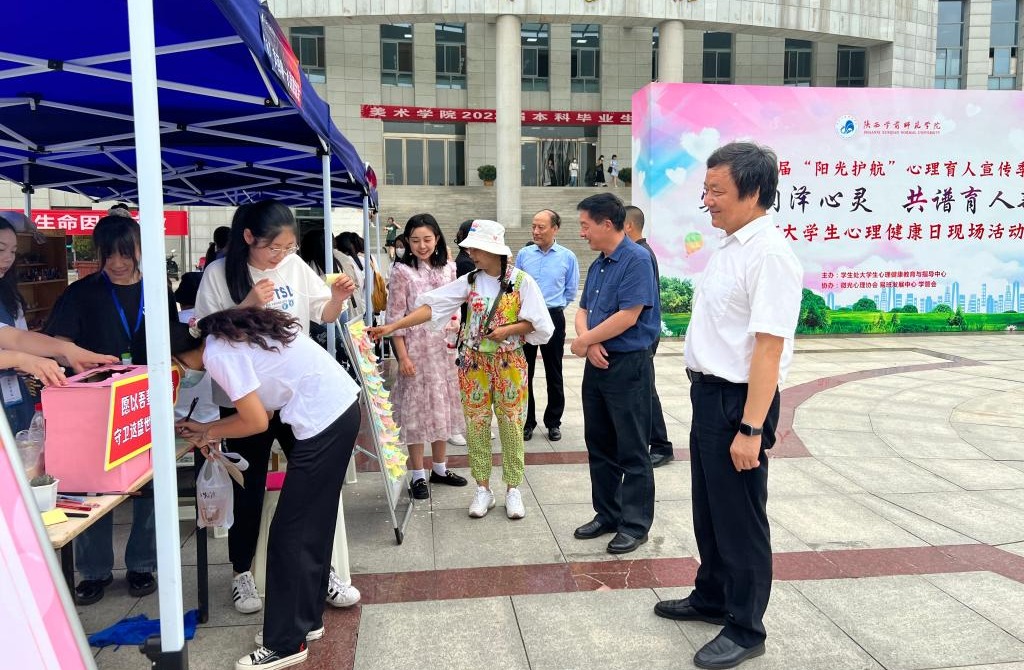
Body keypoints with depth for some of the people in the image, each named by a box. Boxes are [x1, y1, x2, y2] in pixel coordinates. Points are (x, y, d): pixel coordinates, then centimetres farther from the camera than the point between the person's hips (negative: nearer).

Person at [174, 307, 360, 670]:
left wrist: (211, 433, 6)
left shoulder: (217, 353, -13)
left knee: (289, 533, 0)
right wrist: (205, 428, 15)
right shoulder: (232, 333, 14)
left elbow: (257, 422, -11)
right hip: (341, 408, 10)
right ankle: (305, 619, 33)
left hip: (323, 420, -10)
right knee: (313, 525, 19)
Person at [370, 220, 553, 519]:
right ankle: (483, 489, 21)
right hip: (474, 362, 3)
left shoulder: (521, 281, -8)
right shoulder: (469, 280, -1)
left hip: (509, 362, -2)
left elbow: (537, 323, -5)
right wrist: (392, 326, -14)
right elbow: (431, 306, -7)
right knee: (476, 425, 7)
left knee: (511, 425, 5)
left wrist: (508, 330, -20)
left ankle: (513, 489, 19)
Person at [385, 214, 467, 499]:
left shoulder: (448, 268, 6)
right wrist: (403, 356, -13)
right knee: (417, 408, 1)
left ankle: (439, 468, 27)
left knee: (443, 405, 12)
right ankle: (418, 475, 13)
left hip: (444, 347, 5)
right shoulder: (401, 271, -7)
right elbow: (396, 317, -9)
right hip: (416, 347, -5)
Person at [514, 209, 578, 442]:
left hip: (553, 318, -1)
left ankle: (553, 422, 20)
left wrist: (552, 307, 10)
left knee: (554, 374, 8)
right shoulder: (524, 254, 3)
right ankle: (526, 422, 18)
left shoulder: (567, 257, -2)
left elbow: (570, 292, 8)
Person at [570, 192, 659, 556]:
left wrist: (583, 341, -12)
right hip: (598, 363, 9)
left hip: (628, 365, -9)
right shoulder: (597, 265, 12)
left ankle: (635, 524, 14)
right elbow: (583, 310, 12)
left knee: (631, 451, 2)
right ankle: (607, 514, 28)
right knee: (599, 445, 15)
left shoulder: (637, 259, -15)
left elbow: (628, 316, -22)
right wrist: (590, 343, -9)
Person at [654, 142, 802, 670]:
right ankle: (711, 598, 43)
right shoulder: (730, 247, 10)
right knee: (708, 508, 22)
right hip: (708, 393, 9)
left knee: (739, 518, 6)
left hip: (738, 400, -9)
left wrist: (751, 428, -27)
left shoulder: (769, 254, -20)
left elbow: (769, 346, -25)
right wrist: (703, 387, 16)